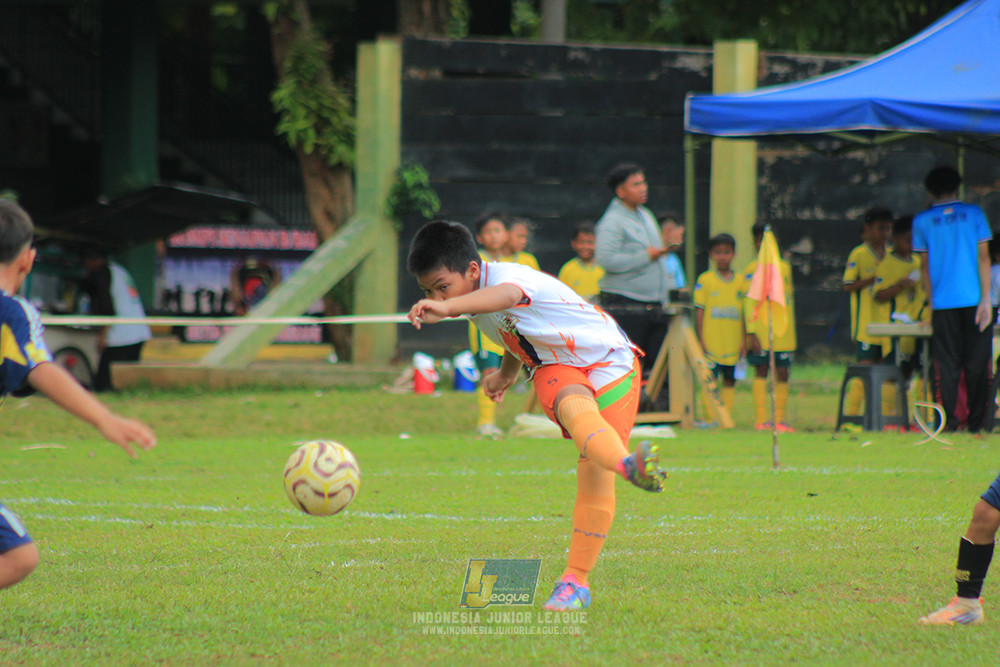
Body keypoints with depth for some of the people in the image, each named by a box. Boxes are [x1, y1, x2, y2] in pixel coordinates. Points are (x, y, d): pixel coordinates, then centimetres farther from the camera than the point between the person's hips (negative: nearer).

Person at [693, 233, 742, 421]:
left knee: (730, 381, 5)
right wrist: (701, 340, -5)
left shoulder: (739, 282, 9)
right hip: (711, 342, -3)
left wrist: (744, 340, 7)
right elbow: (699, 312, 0)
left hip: (733, 343, 3)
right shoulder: (705, 280, 0)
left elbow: (744, 313, 12)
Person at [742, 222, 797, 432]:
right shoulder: (753, 269, 0)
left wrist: (792, 332, 18)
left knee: (782, 374, 2)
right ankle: (760, 419, 1)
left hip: (784, 334, 4)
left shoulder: (785, 267, 14)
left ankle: (779, 419, 8)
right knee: (761, 373, -2)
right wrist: (751, 333, -13)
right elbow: (749, 302, -5)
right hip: (761, 333, -4)